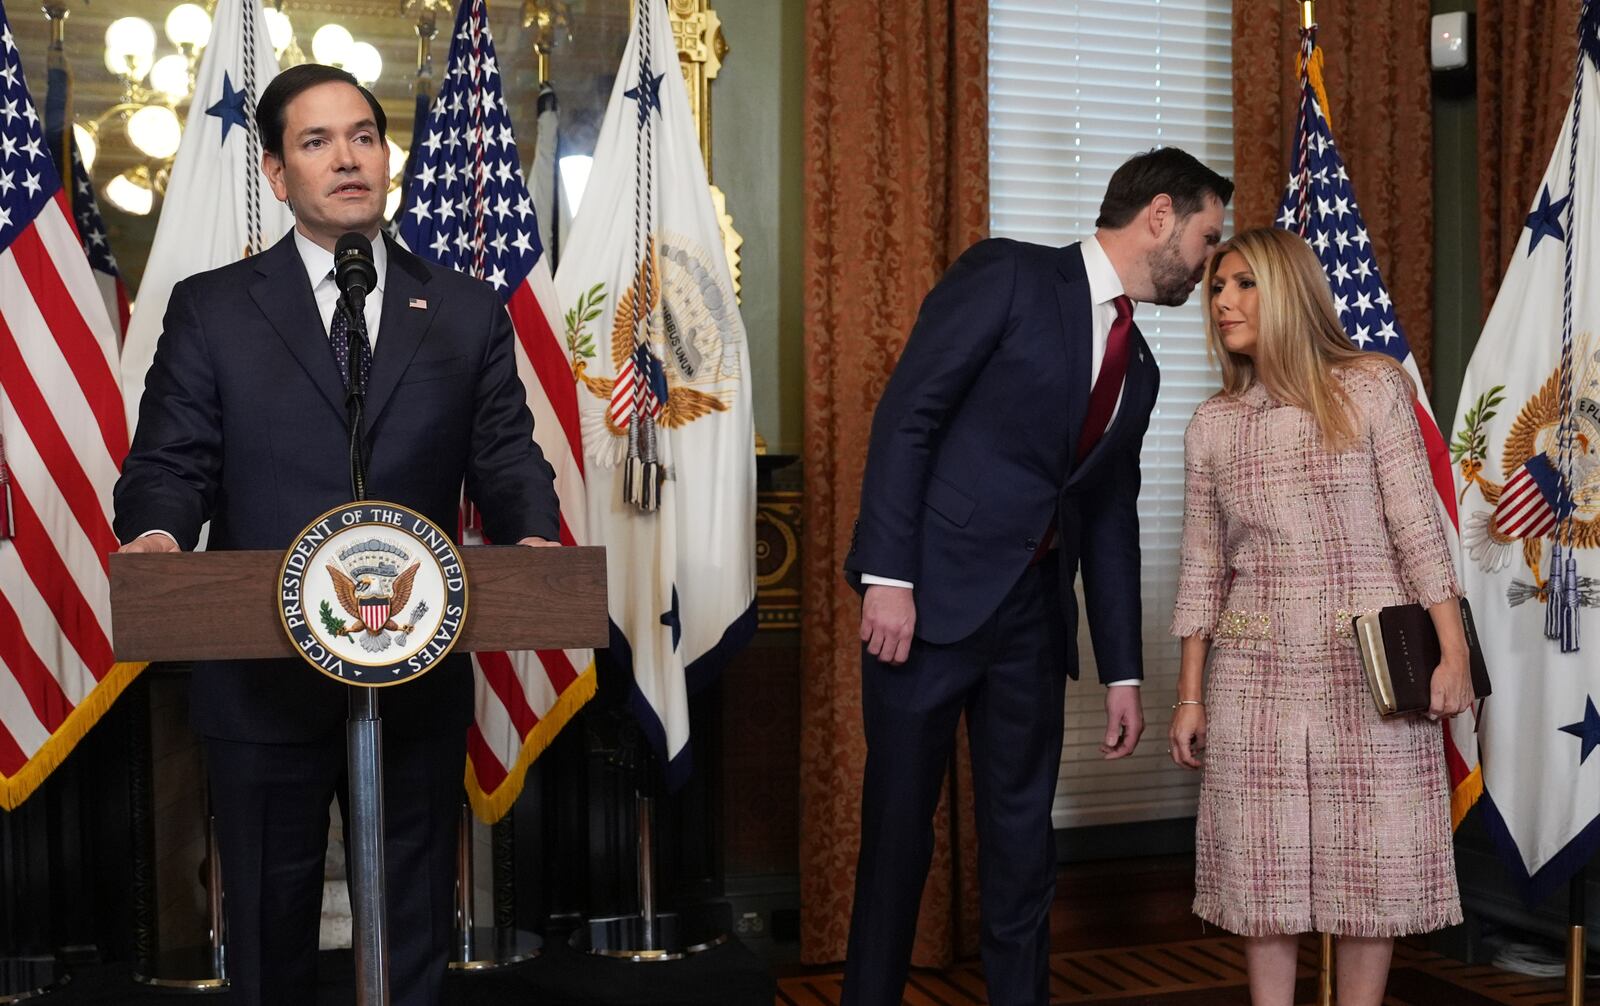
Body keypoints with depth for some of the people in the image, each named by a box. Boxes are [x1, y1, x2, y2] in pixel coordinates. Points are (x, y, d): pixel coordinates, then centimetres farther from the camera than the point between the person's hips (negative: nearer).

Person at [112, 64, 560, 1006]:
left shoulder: (468, 312, 8)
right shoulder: (210, 309, 4)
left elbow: (507, 457, 2)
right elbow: (171, 461, -2)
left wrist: (533, 538, -19)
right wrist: (156, 533, -24)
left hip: (419, 676, 1)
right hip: (264, 675, -1)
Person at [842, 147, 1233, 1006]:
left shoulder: (1138, 369, 15)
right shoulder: (1008, 275, -5)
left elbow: (1112, 523, 18)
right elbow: (905, 417, -11)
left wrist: (1122, 673, 15)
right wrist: (888, 576, -18)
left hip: (1032, 612, 6)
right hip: (931, 593, -6)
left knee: (1023, 833, 10)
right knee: (899, 823, 4)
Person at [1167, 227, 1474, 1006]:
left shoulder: (1373, 387, -1)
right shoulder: (1211, 424, 8)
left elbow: (1417, 523, -3)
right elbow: (1201, 567, 9)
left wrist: (1454, 651, -9)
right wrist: (1188, 695, 7)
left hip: (1372, 663, -2)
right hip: (1255, 671, 3)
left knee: (1373, 858, 3)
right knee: (1262, 863, 5)